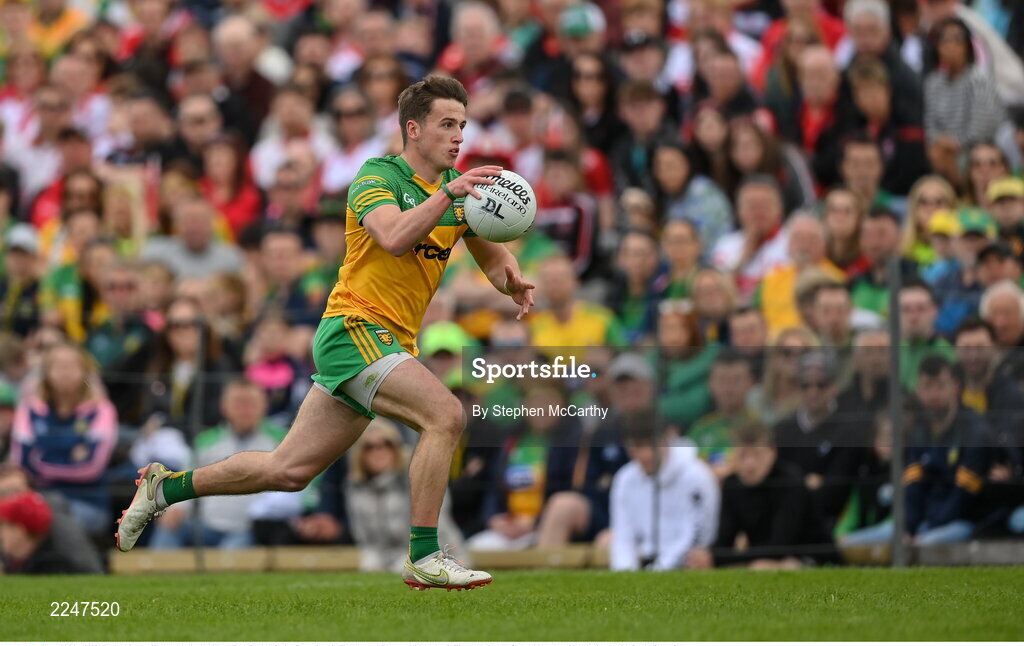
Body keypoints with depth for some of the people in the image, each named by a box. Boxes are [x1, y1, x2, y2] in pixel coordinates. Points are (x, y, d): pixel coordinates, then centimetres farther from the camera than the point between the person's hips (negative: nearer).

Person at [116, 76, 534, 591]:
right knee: (444, 414, -25)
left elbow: (492, 258, 18)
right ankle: (424, 558, -21)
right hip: (354, 330, -8)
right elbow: (394, 237, -29)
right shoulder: (377, 177, -10)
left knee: (288, 471, 9)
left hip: (391, 344, 8)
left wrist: (513, 282, -3)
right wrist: (447, 193, -34)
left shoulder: (460, 188, 12)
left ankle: (165, 487, 24)